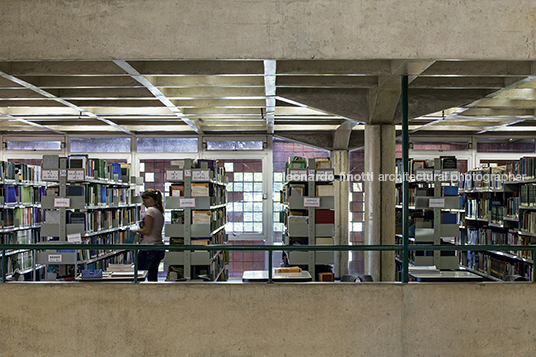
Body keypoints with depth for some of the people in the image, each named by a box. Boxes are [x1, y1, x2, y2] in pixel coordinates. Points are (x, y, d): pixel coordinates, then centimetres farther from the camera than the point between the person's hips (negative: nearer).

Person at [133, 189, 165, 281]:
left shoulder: (150, 211, -12)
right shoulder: (160, 212, 15)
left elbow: (147, 231, -16)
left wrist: (137, 230, 1)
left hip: (149, 249, -9)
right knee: (153, 277, 11)